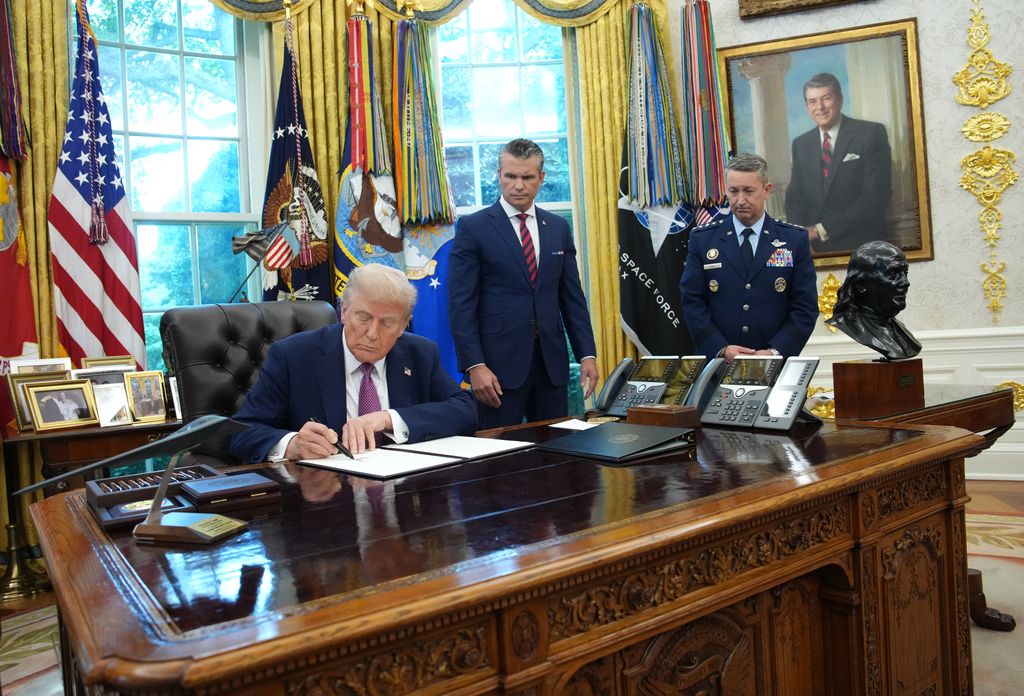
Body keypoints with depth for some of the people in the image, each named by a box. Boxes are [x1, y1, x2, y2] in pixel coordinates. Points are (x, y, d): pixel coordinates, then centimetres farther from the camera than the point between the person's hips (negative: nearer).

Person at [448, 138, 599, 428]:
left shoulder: (558, 228, 11)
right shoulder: (473, 227, -2)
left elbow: (573, 298, 13)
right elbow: (460, 304, -7)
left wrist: (587, 354, 5)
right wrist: (475, 366, -14)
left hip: (551, 362, 4)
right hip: (498, 363, -4)